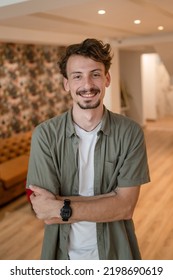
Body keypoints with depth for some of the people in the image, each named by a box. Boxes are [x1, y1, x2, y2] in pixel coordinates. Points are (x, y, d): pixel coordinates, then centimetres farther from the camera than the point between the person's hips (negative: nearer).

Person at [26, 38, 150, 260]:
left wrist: (62, 208, -24)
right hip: (63, 253, 0)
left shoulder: (130, 133, -14)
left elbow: (126, 206, -17)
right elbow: (45, 212, -19)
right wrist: (111, 200, -22)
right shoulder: (44, 135, -16)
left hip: (115, 251, 1)